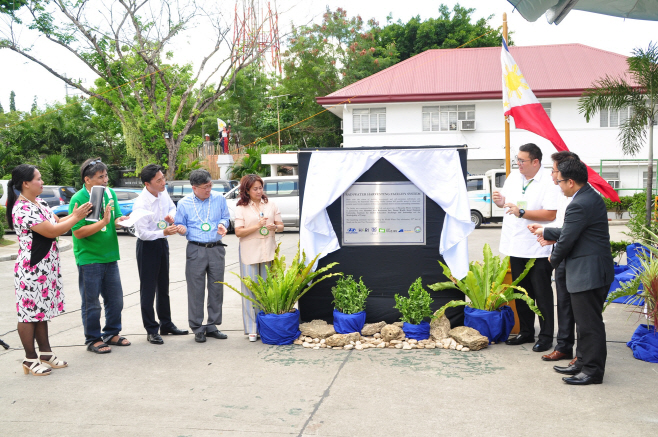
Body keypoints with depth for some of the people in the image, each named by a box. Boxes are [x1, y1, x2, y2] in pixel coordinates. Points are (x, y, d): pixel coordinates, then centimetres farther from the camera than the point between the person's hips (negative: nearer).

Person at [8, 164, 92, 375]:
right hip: (31, 269, -9)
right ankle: (30, 359, 11)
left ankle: (45, 353, 25)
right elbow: (52, 231, -21)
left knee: (42, 310, 16)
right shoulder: (22, 209, -20)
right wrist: (77, 217, -12)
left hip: (46, 267, 9)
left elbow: (56, 222, 15)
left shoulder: (40, 203, 10)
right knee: (30, 312, 1)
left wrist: (74, 214, 0)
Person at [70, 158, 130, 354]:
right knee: (92, 303, 5)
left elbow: (118, 219, 9)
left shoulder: (110, 193, 4)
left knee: (115, 300, 14)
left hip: (110, 257, 6)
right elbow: (79, 232, -19)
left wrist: (120, 221, -14)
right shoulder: (78, 199, -15)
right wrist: (104, 222, -25)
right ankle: (93, 339, 19)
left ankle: (112, 333, 30)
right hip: (89, 259, -6)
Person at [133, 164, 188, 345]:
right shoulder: (141, 204, -26)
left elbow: (172, 206, 15)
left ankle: (166, 324, 32)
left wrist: (171, 214, -7)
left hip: (162, 243, 8)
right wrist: (164, 232, -35)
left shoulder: (163, 192, -5)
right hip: (147, 246, -8)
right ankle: (151, 330, 12)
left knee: (163, 287, 19)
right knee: (148, 289, 1)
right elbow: (143, 233, -25)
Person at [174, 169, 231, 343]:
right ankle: (197, 328, 10)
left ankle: (212, 326, 18)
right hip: (195, 249, -2)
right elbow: (181, 226, 8)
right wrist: (182, 229, -15)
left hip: (216, 249, 2)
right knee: (196, 290, 0)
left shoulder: (219, 198, 3)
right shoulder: (184, 203, 0)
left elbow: (225, 217, 15)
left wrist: (222, 225, -7)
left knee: (217, 288, 6)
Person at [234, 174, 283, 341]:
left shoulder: (271, 205, 11)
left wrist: (274, 227, -11)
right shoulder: (241, 208, 2)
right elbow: (238, 232, -6)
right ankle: (252, 329, 4)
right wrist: (257, 226, -16)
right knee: (250, 289, -2)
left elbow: (281, 226, 11)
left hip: (268, 252, 3)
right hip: (250, 254, -3)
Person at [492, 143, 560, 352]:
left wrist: (522, 212, -26)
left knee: (542, 294, 2)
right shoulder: (513, 177, 8)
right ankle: (526, 331, 28)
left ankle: (546, 336, 13)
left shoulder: (548, 183, -13)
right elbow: (505, 200, 19)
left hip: (538, 249, -7)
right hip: (516, 246, 7)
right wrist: (500, 201, -4)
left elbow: (551, 214, -21)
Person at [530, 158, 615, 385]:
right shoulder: (592, 196, 11)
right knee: (586, 321, 19)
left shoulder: (579, 205, -22)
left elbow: (567, 239, -17)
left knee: (589, 323, -1)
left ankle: (592, 371, 8)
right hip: (595, 270, 11)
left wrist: (554, 259, 1)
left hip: (587, 273, -11)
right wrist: (546, 231, 26)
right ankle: (583, 362, 29)